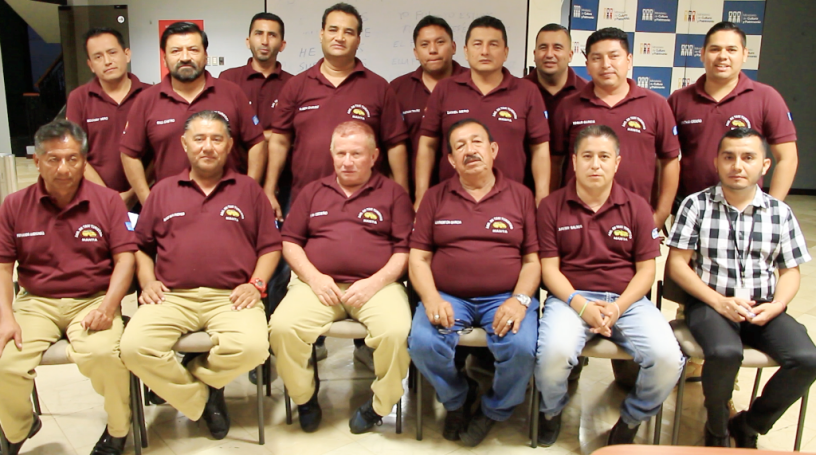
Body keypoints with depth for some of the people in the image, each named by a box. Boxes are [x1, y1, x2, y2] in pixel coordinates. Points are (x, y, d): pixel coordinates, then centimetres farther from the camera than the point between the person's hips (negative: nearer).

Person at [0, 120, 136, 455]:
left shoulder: (108, 201, 2)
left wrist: (108, 306, -16)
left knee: (102, 354, -32)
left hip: (92, 301, -2)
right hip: (35, 303, 3)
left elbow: (125, 257, -3)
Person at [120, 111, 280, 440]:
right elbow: (142, 245, 23)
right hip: (172, 297, 2)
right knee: (134, 348, -25)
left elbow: (270, 246, 12)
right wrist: (147, 281, 5)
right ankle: (201, 401, 0)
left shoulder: (248, 189, 15)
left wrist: (257, 283, -3)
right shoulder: (163, 191, 20)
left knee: (252, 347, -31)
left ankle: (193, 374, 3)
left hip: (231, 297, -1)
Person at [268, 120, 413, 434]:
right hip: (319, 283, 2)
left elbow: (405, 249, 4)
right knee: (282, 327, -26)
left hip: (376, 285, -2)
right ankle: (304, 397, 3)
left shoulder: (393, 193, 12)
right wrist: (313, 276, -2)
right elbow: (290, 241, 16)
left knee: (396, 332, -31)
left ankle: (379, 405, -3)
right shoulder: (313, 192, 20)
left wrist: (376, 282, -11)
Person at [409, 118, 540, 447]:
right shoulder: (435, 197, 10)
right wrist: (432, 300, -11)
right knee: (423, 343, -27)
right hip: (448, 297, 1)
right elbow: (418, 258, 7)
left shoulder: (521, 196, 9)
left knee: (521, 349, -28)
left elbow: (533, 259, 6)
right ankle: (457, 401, 9)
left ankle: (494, 411, 8)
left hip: (505, 298, 0)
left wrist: (520, 299, -12)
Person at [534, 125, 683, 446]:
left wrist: (617, 308, -12)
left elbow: (646, 270, 5)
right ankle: (550, 412, 5)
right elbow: (549, 268, 0)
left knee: (668, 358, -23)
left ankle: (631, 420, 10)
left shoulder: (637, 207, 8)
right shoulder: (552, 207, 3)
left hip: (627, 299, 2)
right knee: (555, 353, -33)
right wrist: (581, 305, -16)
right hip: (571, 298, -2)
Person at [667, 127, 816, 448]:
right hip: (709, 303, -3)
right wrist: (719, 301, -13)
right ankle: (717, 429, 0)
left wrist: (775, 306, -9)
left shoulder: (780, 213, 8)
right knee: (725, 353, -33)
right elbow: (677, 264, -3)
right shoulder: (696, 205, 0)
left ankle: (749, 425, 5)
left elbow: (790, 272, 12)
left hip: (763, 309, 3)